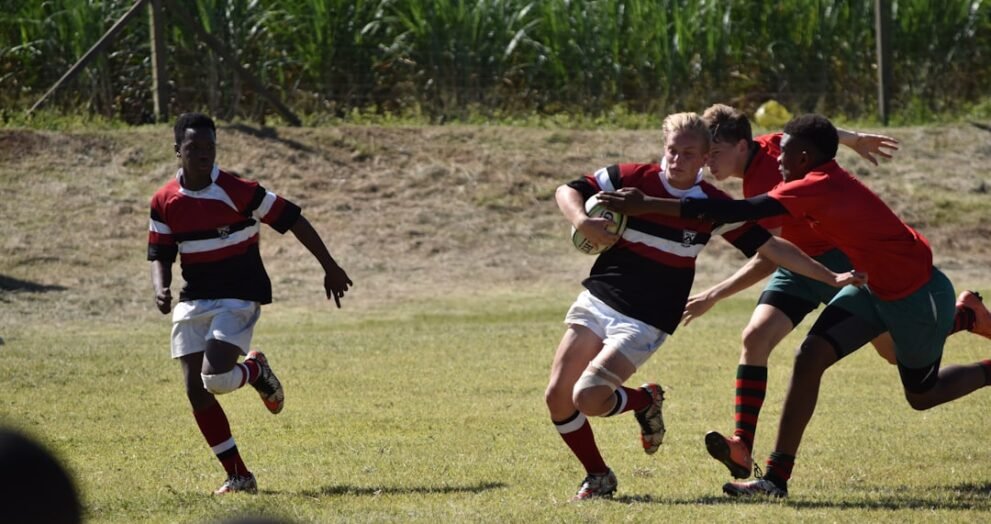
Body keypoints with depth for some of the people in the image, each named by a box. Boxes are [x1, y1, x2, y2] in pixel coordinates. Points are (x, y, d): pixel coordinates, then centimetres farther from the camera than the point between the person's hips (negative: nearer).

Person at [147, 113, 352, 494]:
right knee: (196, 390, -4)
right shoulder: (164, 202, 0)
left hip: (240, 298, -5)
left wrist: (330, 268, -4)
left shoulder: (237, 191, -13)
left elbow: (291, 219, -7)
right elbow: (159, 254, 8)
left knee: (214, 378, -22)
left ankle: (257, 371, 15)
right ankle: (238, 477, 7)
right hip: (194, 301, 5)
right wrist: (161, 289, -15)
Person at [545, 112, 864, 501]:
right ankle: (598, 476, 19)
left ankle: (646, 402, 12)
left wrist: (830, 278, -7)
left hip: (645, 323, -3)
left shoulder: (713, 206, -7)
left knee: (588, 398, -21)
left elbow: (770, 247, -3)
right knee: (557, 397, -3)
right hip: (597, 301, 3)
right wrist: (582, 222, -21)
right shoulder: (632, 178, -5)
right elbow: (567, 191, 1)